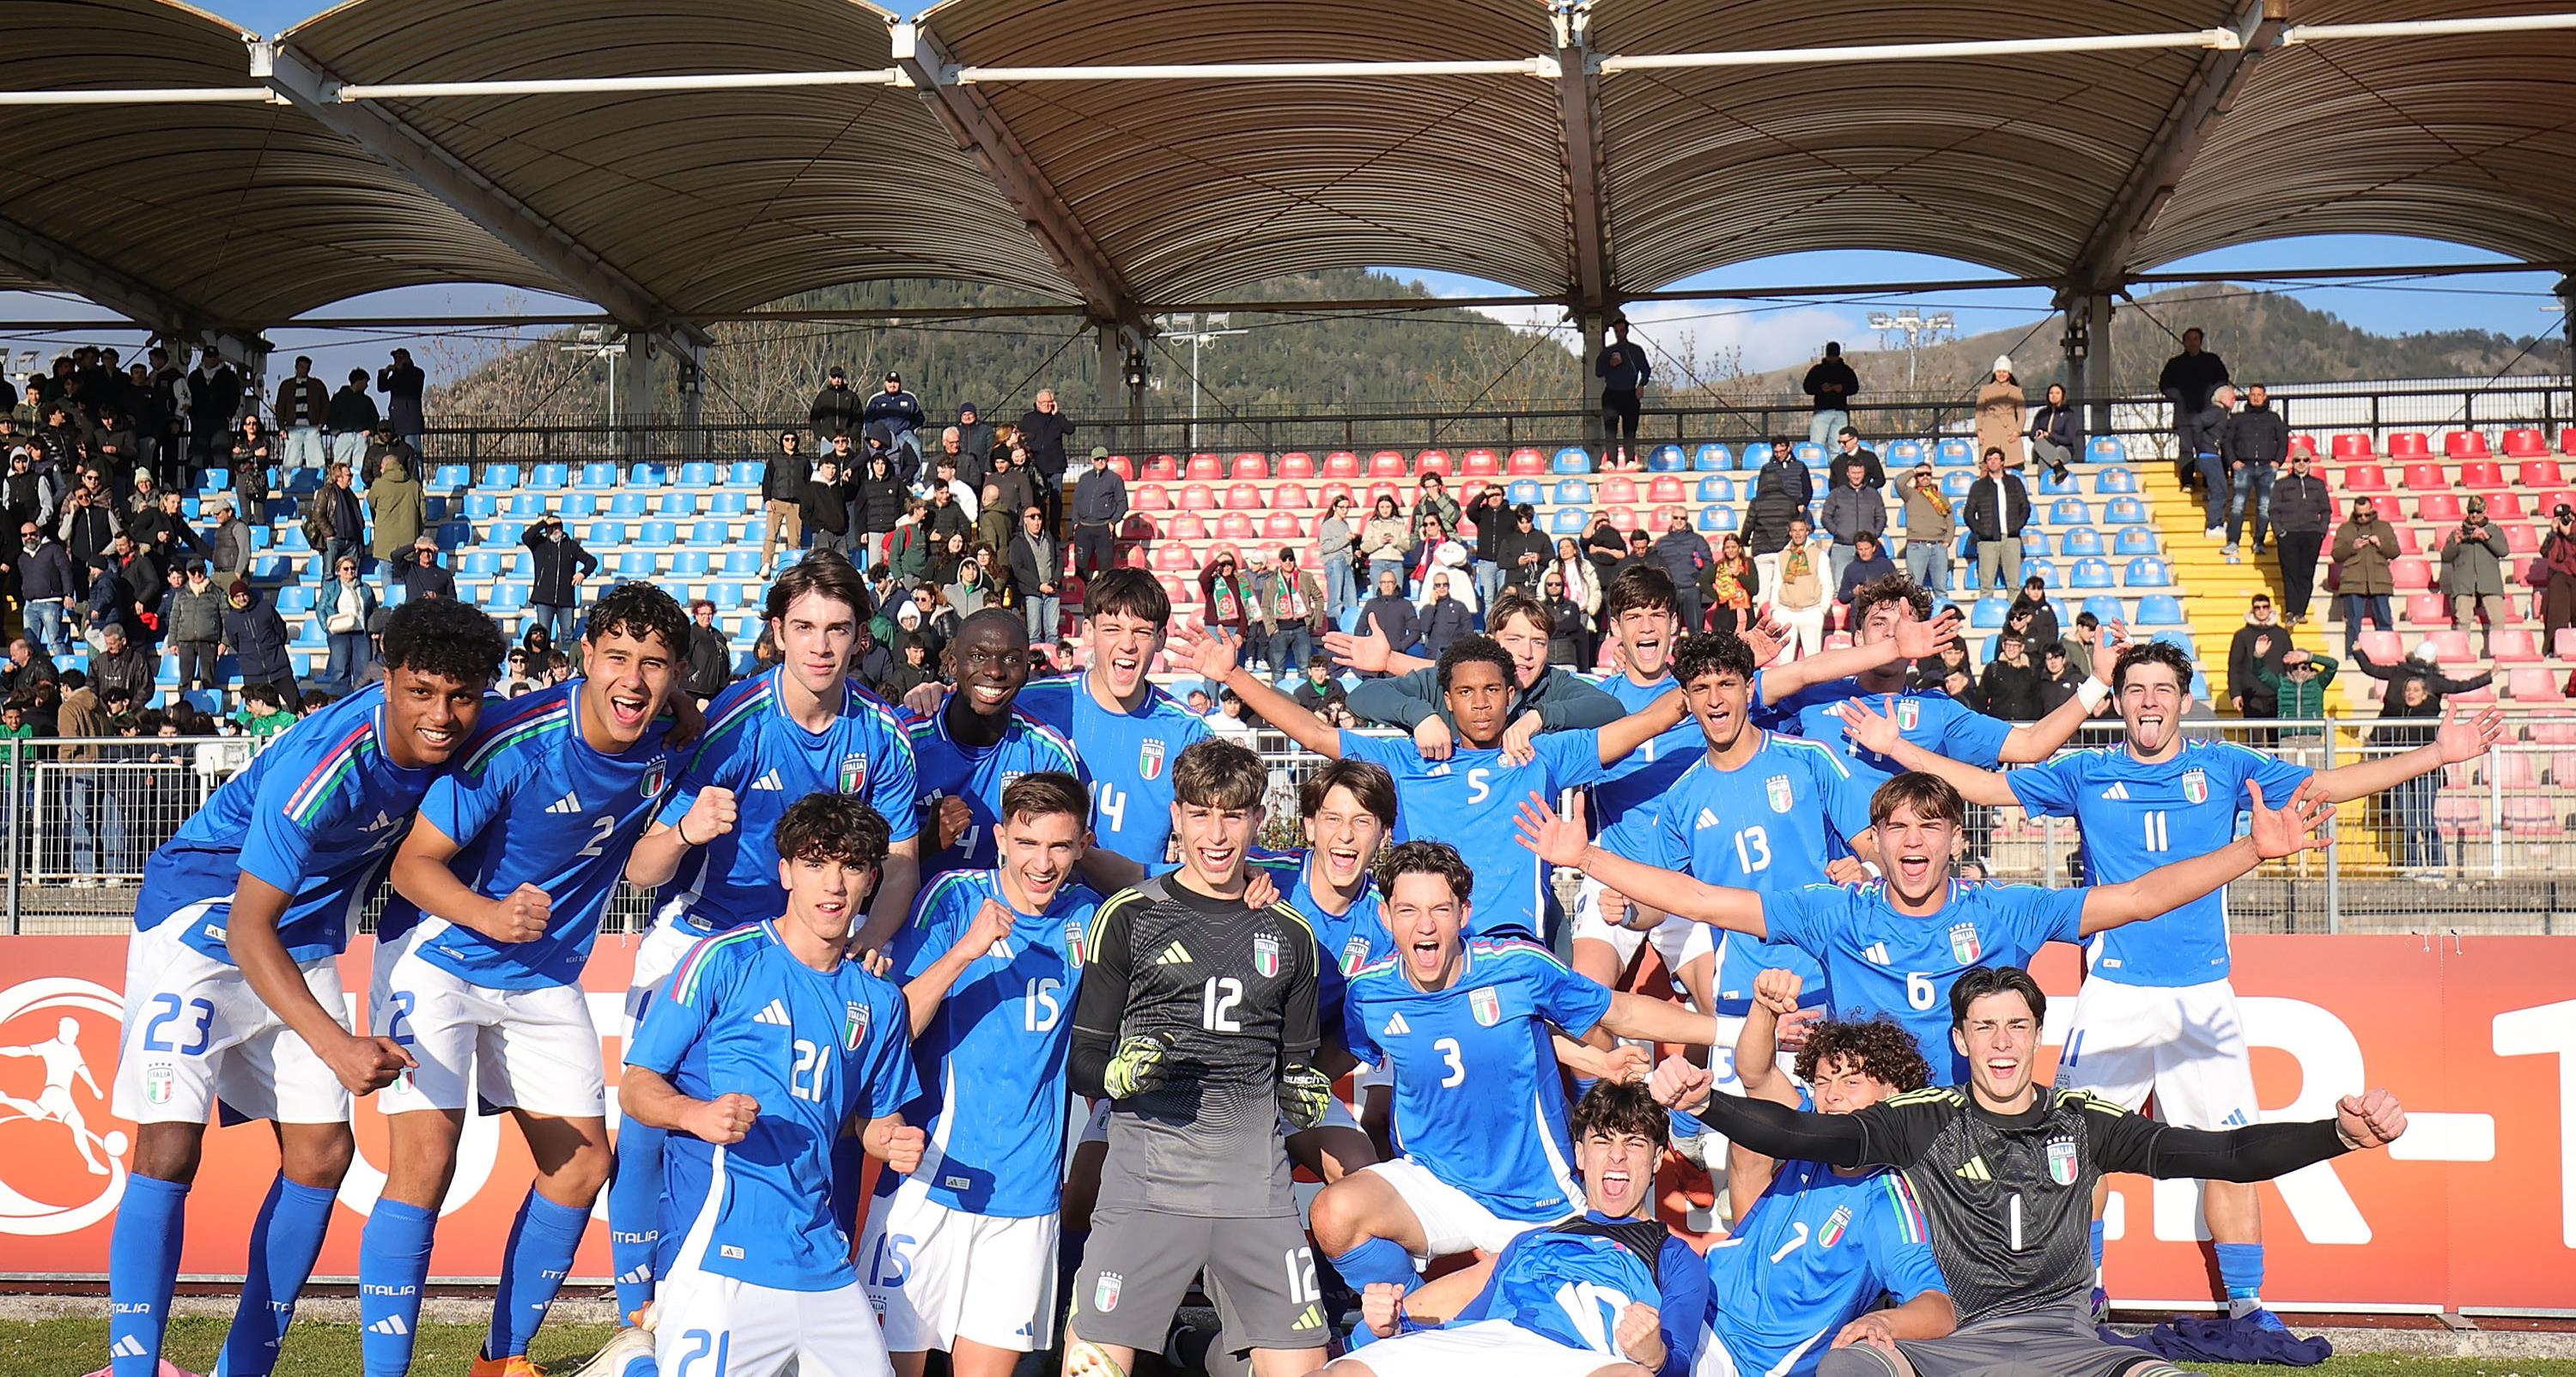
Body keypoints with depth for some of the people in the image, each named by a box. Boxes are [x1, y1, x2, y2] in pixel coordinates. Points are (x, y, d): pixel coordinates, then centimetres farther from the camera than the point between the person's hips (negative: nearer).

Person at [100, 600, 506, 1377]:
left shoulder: (451, 743, -12)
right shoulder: (321, 767, -33)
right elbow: (249, 928, -31)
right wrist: (338, 1047, -40)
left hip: (302, 942, 7)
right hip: (201, 923, -7)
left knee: (322, 1152, 2)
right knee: (169, 1147, -18)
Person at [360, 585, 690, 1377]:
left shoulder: (665, 749, -8)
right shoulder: (517, 741, -25)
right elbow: (413, 863, -21)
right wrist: (490, 915, -37)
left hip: (546, 976, 6)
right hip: (439, 960, -6)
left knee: (582, 1163, 6)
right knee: (424, 1161, -17)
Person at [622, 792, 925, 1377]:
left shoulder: (878, 998, 13)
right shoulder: (724, 961, -2)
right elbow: (635, 1086, -1)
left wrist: (896, 1143, 0)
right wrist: (695, 1113, -21)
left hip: (823, 1260, 5)